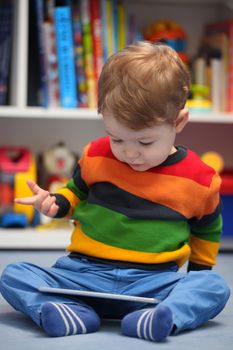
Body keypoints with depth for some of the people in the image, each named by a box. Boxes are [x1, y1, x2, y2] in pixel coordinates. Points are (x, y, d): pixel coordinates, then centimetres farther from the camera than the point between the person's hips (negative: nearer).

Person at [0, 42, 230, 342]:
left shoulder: (199, 179, 1)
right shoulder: (96, 156, 3)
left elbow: (207, 229, 19)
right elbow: (76, 194, 21)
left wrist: (199, 272, 19)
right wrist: (56, 204, 0)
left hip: (155, 281, -1)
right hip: (82, 271, 1)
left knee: (215, 287, -26)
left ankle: (166, 315, -49)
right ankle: (72, 313, -38)